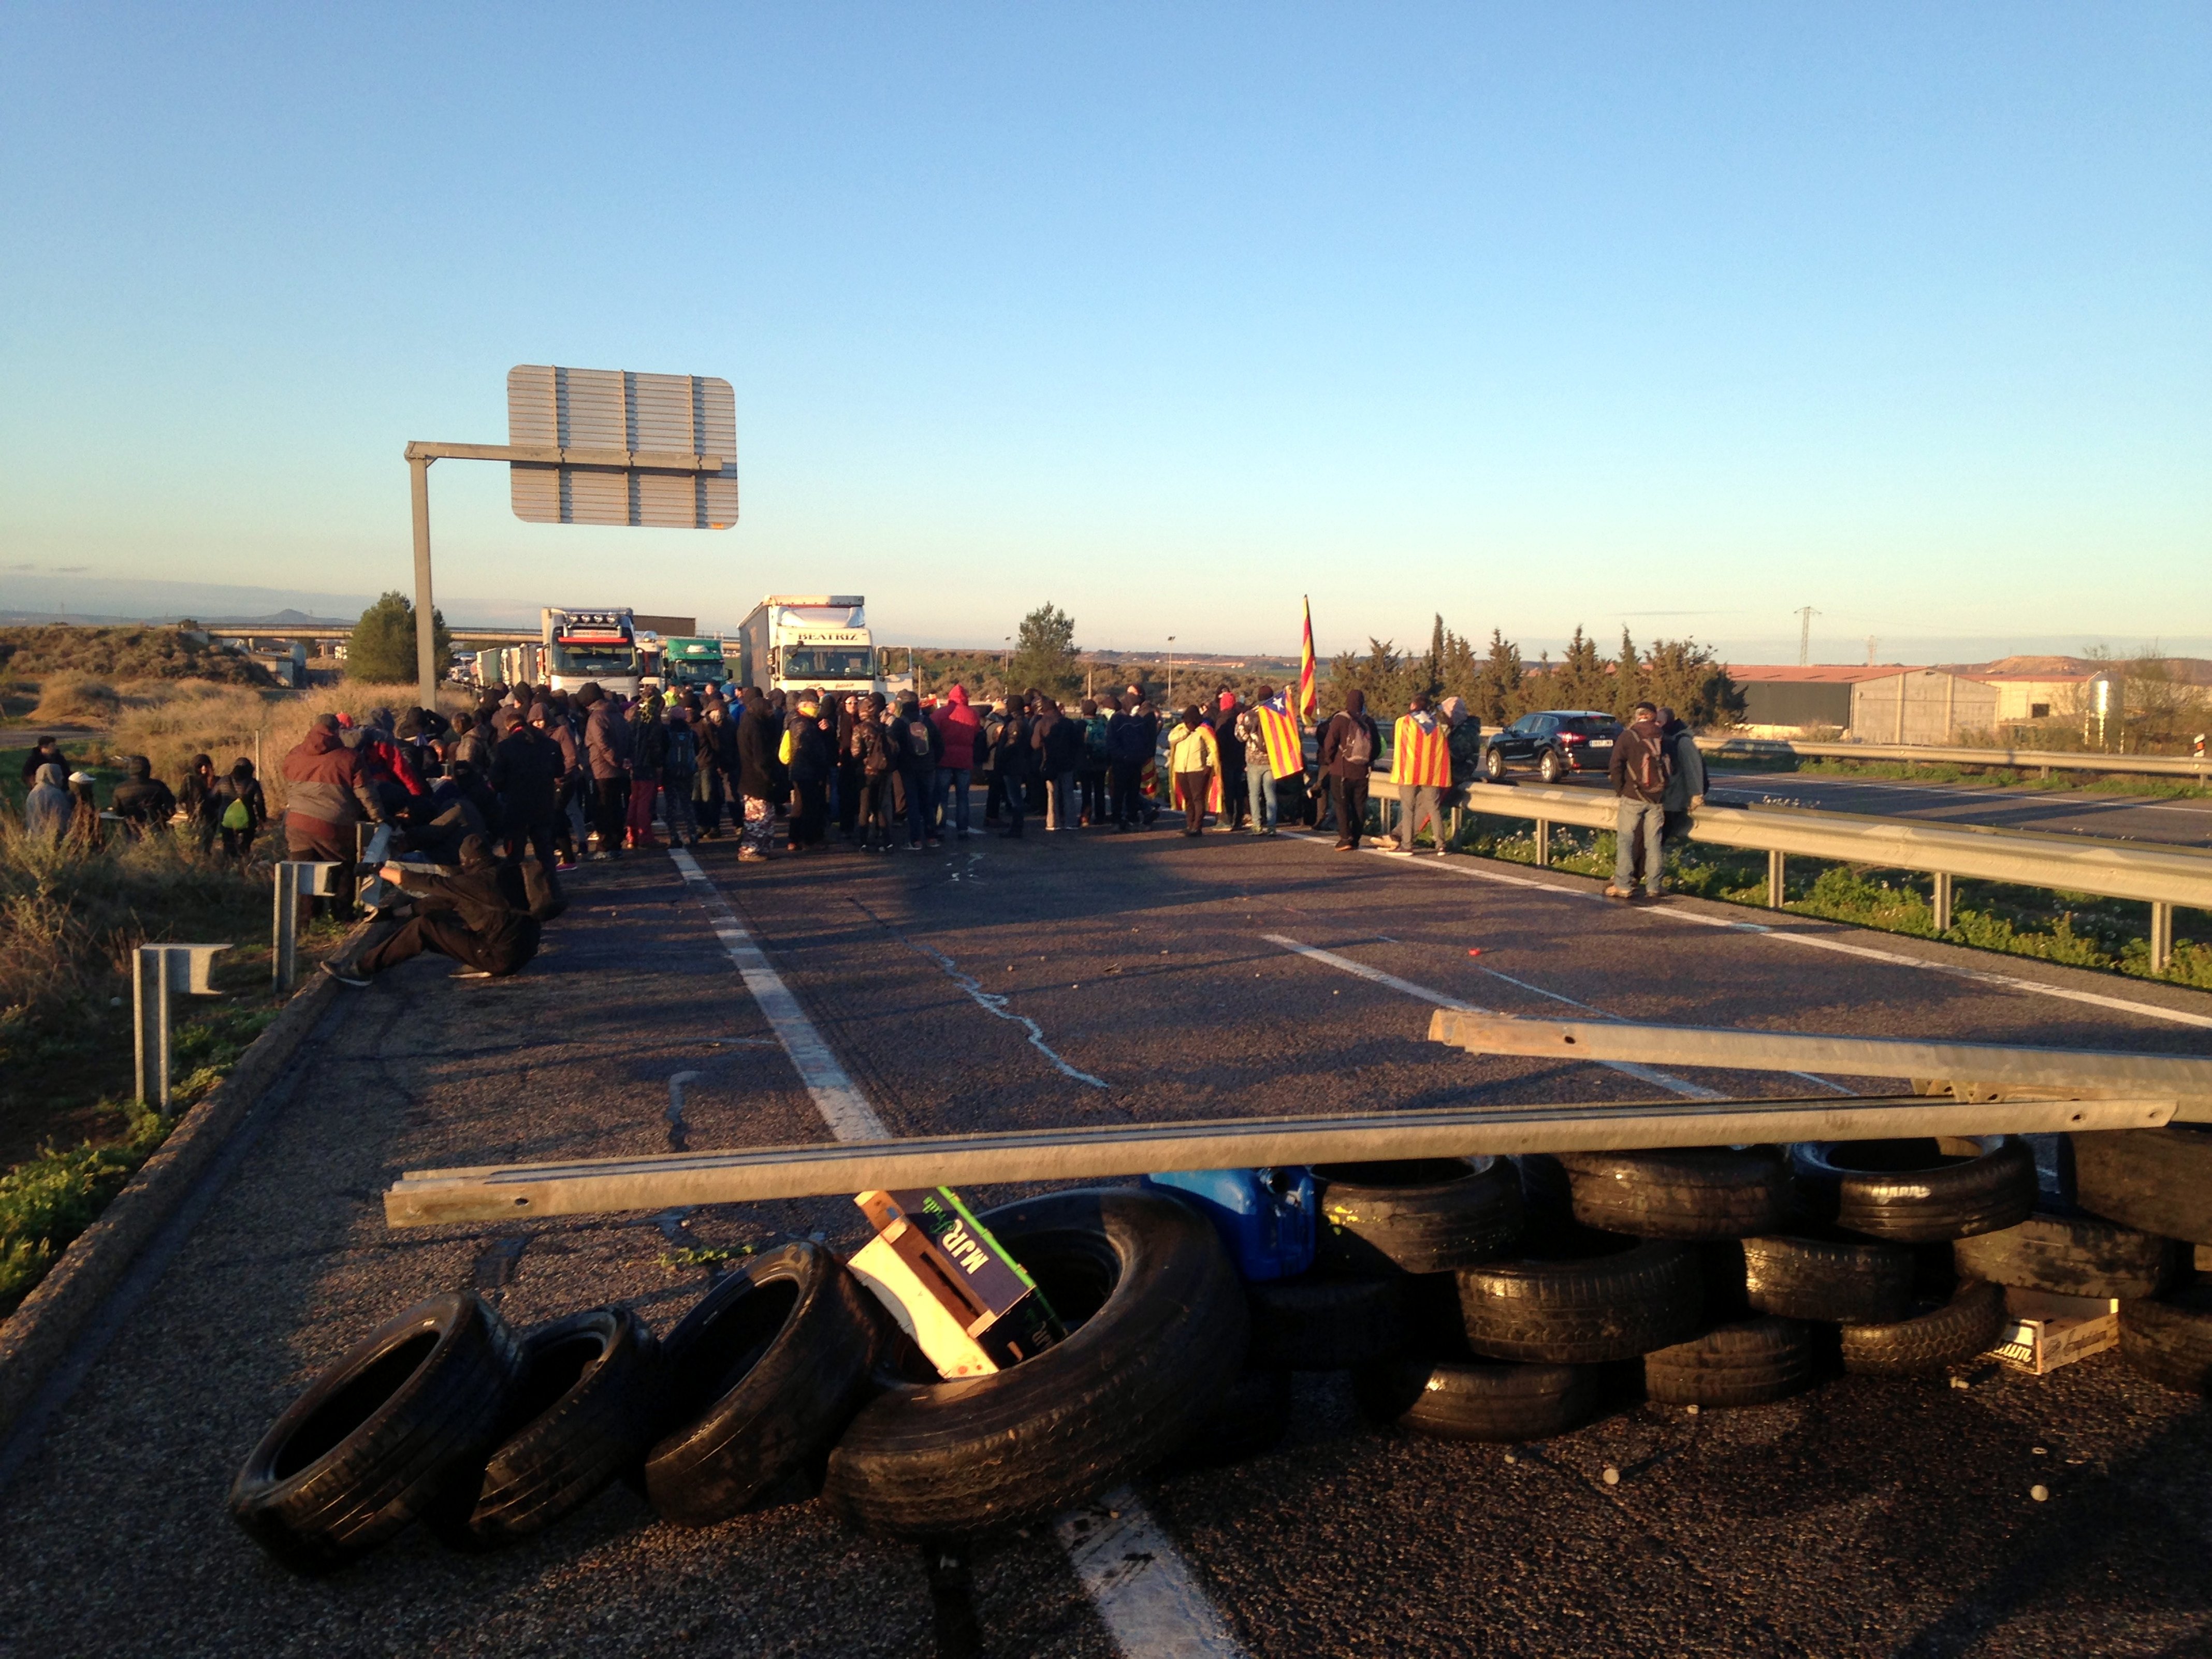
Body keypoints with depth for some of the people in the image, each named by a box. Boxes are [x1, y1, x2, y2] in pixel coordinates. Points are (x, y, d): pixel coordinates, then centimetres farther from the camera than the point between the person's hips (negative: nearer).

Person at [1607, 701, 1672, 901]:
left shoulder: (1627, 737, -5)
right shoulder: (1663, 738, 4)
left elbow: (1616, 767, -9)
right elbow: (1672, 767, 6)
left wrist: (1620, 790, 3)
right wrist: (1663, 788, 17)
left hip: (1633, 797, -3)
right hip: (1657, 799, 3)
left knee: (1625, 841, 1)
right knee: (1653, 843, 7)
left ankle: (1623, 886, -2)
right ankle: (1653, 887, 10)